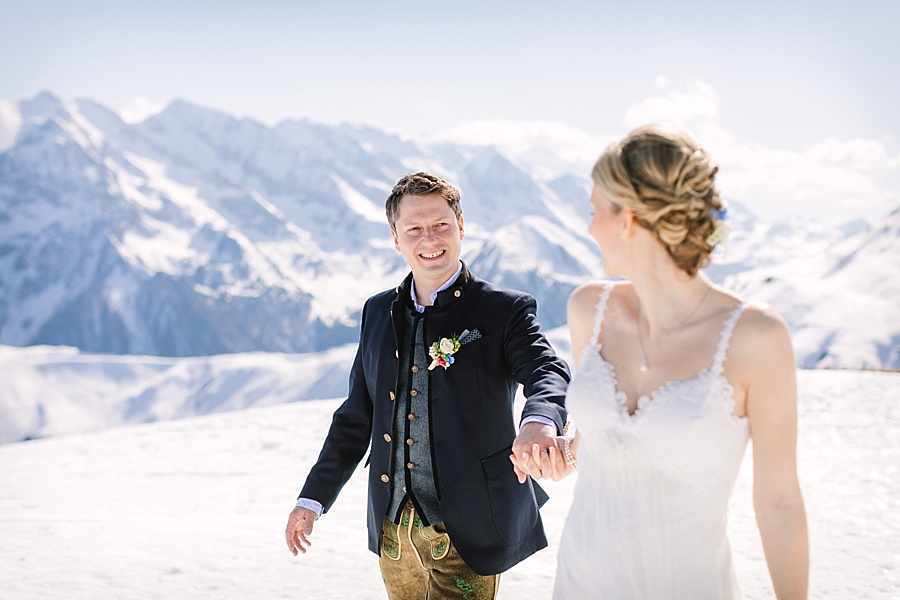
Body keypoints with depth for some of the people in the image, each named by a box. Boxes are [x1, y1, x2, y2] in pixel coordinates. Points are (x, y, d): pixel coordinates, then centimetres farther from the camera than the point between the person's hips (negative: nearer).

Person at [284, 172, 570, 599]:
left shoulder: (504, 311, -7)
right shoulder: (378, 312, 8)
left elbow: (548, 373, -24)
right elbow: (356, 416, 15)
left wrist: (539, 420, -47)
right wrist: (313, 498, 14)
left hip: (466, 531, -5)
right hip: (392, 530, 5)